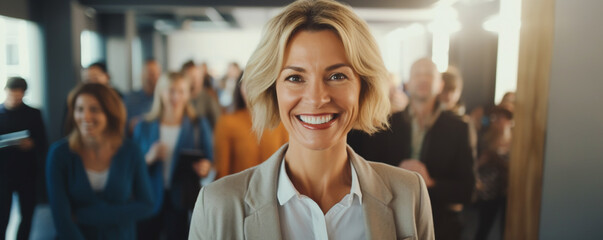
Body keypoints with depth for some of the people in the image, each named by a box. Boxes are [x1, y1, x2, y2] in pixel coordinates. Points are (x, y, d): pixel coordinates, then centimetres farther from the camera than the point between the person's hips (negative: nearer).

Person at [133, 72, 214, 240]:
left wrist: (205, 169, -18)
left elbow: (208, 163, 4)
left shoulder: (199, 126, 4)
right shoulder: (144, 127, 6)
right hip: (149, 202, 1)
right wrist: (149, 159, -13)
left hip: (182, 204, -1)